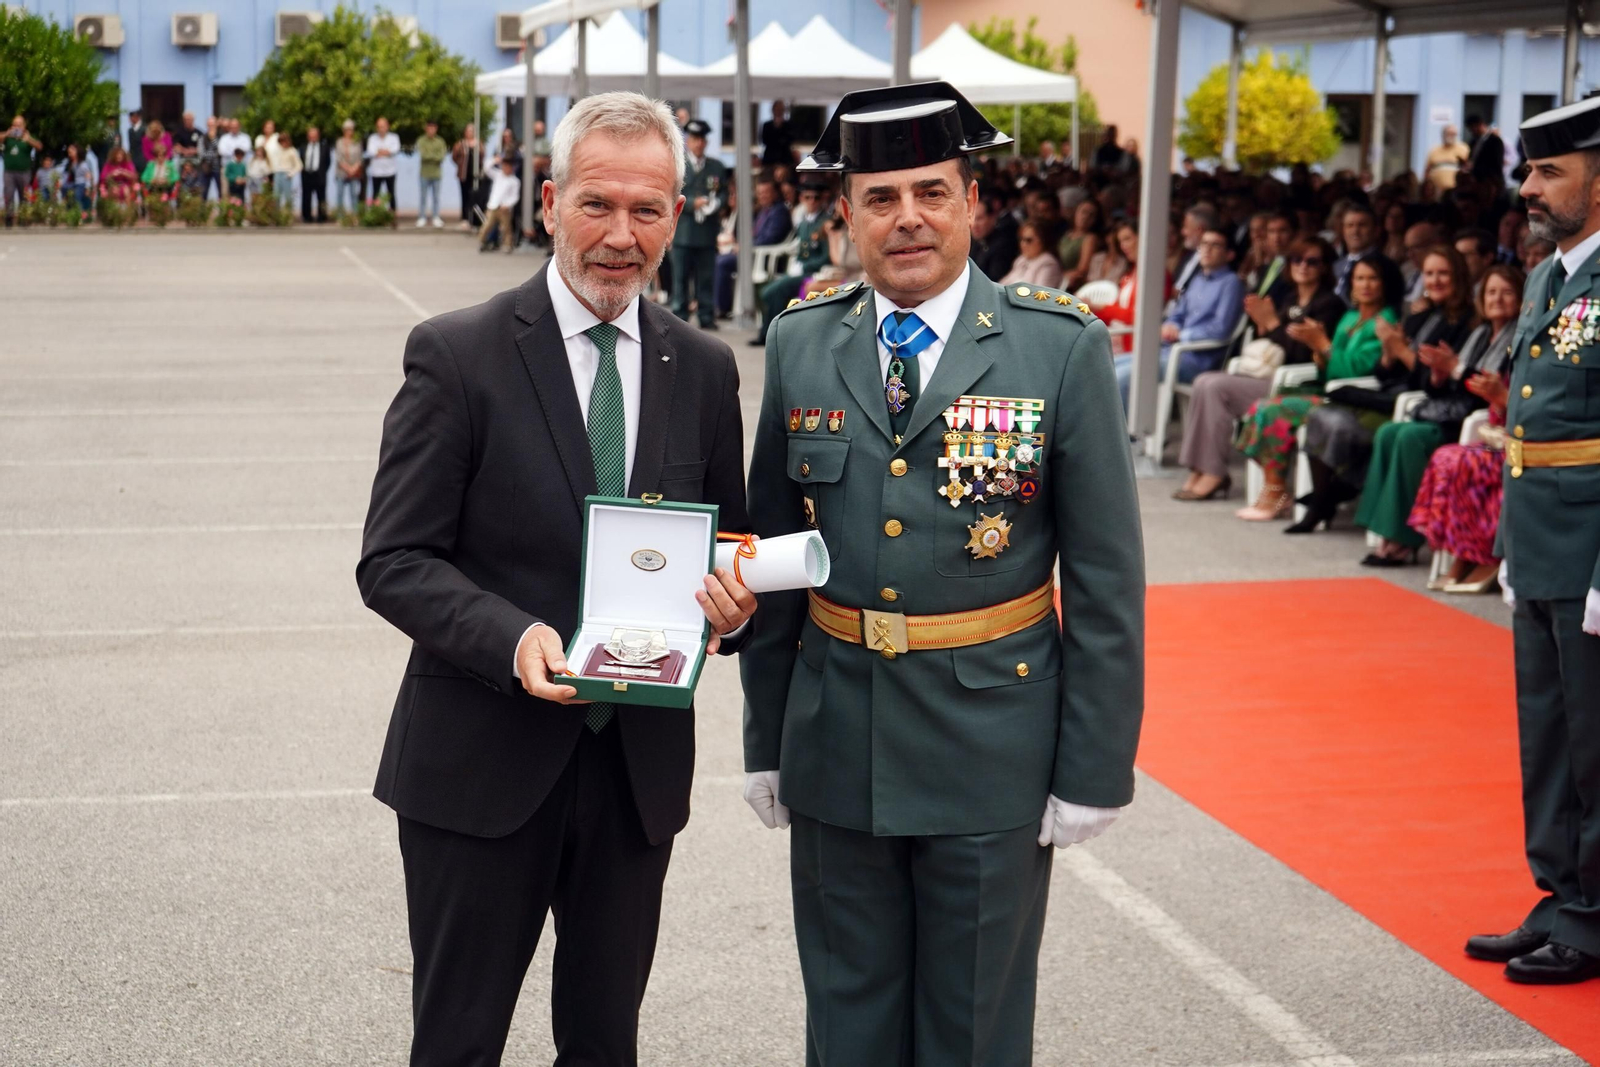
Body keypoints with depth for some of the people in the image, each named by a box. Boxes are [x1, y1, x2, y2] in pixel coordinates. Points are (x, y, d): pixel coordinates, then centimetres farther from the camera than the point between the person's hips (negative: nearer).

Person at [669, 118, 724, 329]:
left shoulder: (717, 167, 14)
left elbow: (724, 193, 14)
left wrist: (716, 203, -8)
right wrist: (693, 203, -15)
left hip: (707, 231, 2)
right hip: (683, 231, -2)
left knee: (707, 278, 2)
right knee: (681, 277, 0)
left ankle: (707, 317, 7)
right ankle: (680, 317, 5)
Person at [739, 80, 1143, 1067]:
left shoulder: (1064, 349, -7)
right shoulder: (800, 345, 3)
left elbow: (1106, 579, -6)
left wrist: (1094, 771, -8)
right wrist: (766, 741, 8)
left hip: (992, 759, -3)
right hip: (836, 754, 3)